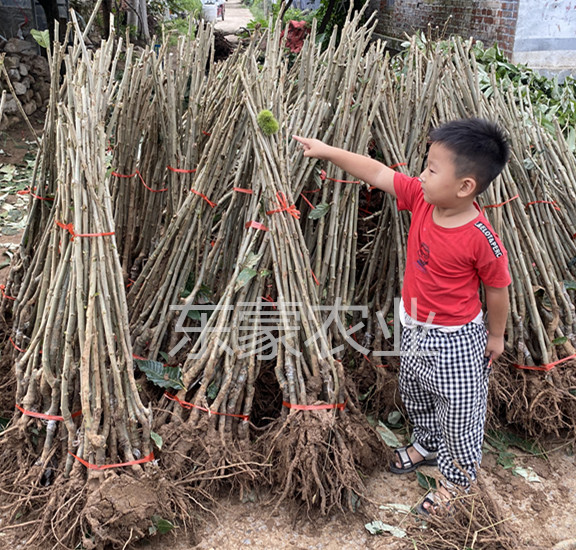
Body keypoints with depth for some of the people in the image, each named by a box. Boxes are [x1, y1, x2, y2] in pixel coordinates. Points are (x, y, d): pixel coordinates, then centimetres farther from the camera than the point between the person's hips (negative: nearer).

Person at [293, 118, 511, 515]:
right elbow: (377, 173, -9)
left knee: (458, 411, 13)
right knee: (414, 392, 29)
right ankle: (426, 444, 57)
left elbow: (497, 289, -15)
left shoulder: (482, 240, -29)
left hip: (456, 339, -7)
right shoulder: (421, 198, -14)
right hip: (415, 329, 7)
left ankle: (458, 475, 40)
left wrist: (496, 336, -1)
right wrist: (326, 151, -9)